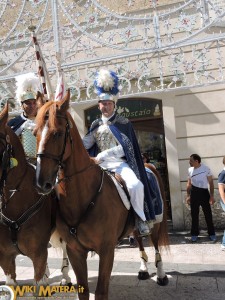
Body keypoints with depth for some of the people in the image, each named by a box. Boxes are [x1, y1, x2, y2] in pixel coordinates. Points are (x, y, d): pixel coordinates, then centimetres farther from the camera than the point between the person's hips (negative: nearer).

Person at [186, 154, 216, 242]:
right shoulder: (190, 170, 2)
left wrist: (212, 196, -10)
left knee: (208, 214, 4)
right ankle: (194, 234, 19)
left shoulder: (206, 169, -9)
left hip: (204, 192, -3)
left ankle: (212, 233, 18)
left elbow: (211, 183, -5)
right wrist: (188, 195, 8)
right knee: (194, 214, 8)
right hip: (194, 193, 3)